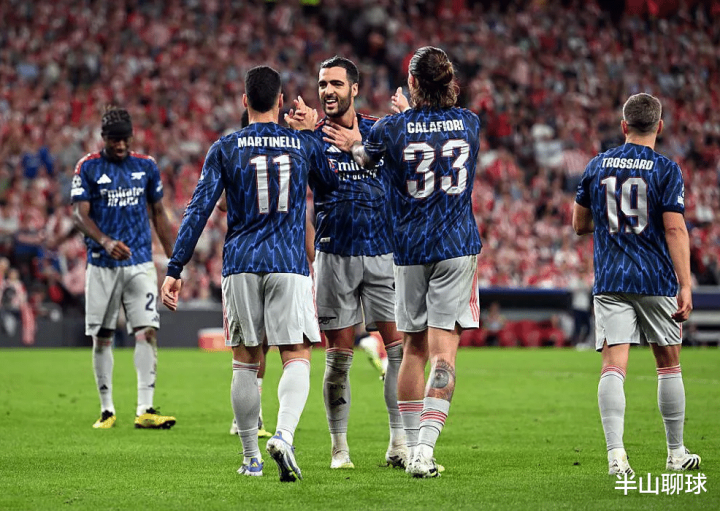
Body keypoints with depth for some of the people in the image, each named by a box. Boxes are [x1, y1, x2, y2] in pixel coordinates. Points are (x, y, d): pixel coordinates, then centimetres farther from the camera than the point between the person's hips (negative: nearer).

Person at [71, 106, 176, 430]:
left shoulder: (146, 166, 8)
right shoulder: (88, 168, -1)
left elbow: (158, 214, 16)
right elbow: (80, 214, -9)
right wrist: (105, 241, -27)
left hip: (140, 263, 1)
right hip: (102, 265, -1)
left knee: (148, 331, -11)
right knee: (102, 337, 4)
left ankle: (145, 409, -14)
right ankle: (107, 409, 14)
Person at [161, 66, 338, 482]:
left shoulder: (225, 149, 2)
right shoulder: (304, 144, 5)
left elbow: (199, 210, -3)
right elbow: (335, 182, 26)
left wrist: (175, 271, -1)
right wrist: (313, 129, 34)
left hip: (241, 265, 1)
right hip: (290, 264, -1)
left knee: (246, 362, 10)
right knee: (297, 357, -2)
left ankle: (251, 458, 14)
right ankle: (284, 435, -27)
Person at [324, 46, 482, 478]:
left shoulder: (393, 128, -7)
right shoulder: (470, 123, 0)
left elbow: (365, 158, 14)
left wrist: (354, 144, 34)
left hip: (410, 248, 0)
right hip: (458, 247, 0)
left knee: (413, 348, 14)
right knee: (443, 352, -6)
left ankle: (413, 444, 20)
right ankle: (425, 448, -18)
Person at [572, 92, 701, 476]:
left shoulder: (597, 166, 6)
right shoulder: (666, 170, -4)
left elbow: (580, 224, 14)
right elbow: (675, 229, -11)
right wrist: (685, 286, -11)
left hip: (609, 283, 2)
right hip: (657, 282, -2)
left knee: (614, 366, -6)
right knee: (668, 364, 13)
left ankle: (616, 453, -23)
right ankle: (676, 453, 21)